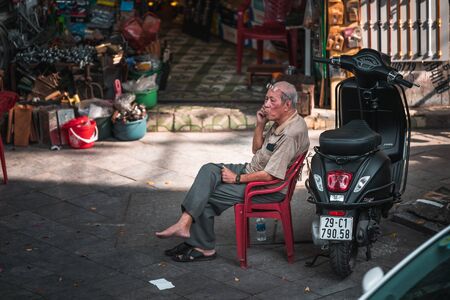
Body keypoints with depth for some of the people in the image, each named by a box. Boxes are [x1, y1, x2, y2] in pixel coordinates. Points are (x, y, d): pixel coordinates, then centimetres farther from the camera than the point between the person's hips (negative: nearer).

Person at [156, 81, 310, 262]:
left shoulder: (292, 133, -27)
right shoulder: (280, 122, 6)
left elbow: (270, 175, -27)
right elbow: (256, 149, 17)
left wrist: (237, 178, -16)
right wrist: (260, 125, -1)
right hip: (253, 170, 10)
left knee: (206, 195, -10)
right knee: (209, 170, -8)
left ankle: (203, 247, 2)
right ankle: (185, 223, -15)